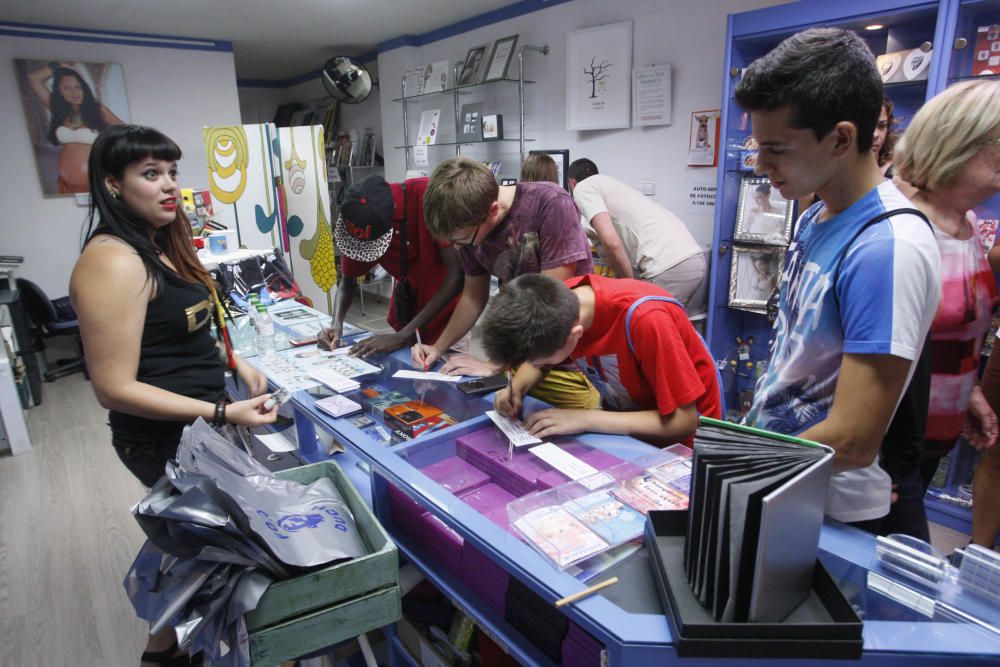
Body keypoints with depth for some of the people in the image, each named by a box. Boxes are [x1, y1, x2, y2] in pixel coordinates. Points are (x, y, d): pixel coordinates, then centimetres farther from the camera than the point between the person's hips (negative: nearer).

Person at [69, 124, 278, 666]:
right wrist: (224, 414, -28)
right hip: (165, 438, -8)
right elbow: (115, 388, -25)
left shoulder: (160, 245, 6)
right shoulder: (113, 261, -24)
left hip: (198, 424, 9)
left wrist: (233, 362, 5)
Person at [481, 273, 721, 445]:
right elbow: (536, 352, 4)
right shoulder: (561, 297, -18)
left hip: (675, 434, -6)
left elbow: (683, 422, -28)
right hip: (627, 412, 6)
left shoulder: (646, 320, -36)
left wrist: (585, 419, -33)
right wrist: (517, 386, -16)